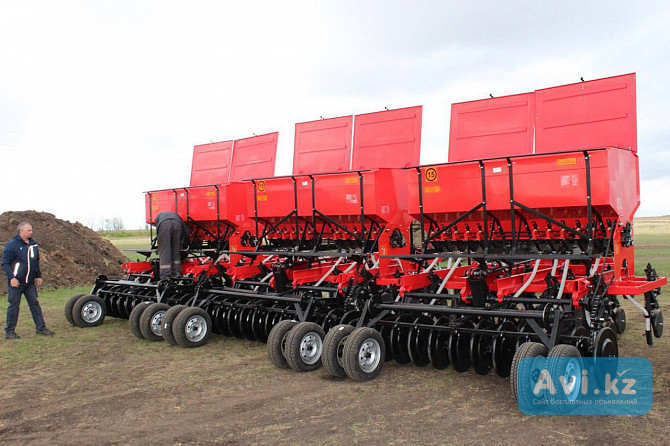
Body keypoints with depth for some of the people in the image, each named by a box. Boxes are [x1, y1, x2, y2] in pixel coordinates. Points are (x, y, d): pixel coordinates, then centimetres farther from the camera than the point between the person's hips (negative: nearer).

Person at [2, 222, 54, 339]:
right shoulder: (11, 245, -10)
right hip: (16, 282, -6)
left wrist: (38, 276, 15)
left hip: (30, 282, 6)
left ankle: (40, 328, 14)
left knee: (35, 304, 8)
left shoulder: (33, 244, 10)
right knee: (14, 306, 1)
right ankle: (9, 331, 11)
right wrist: (11, 277, -20)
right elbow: (5, 263, -12)